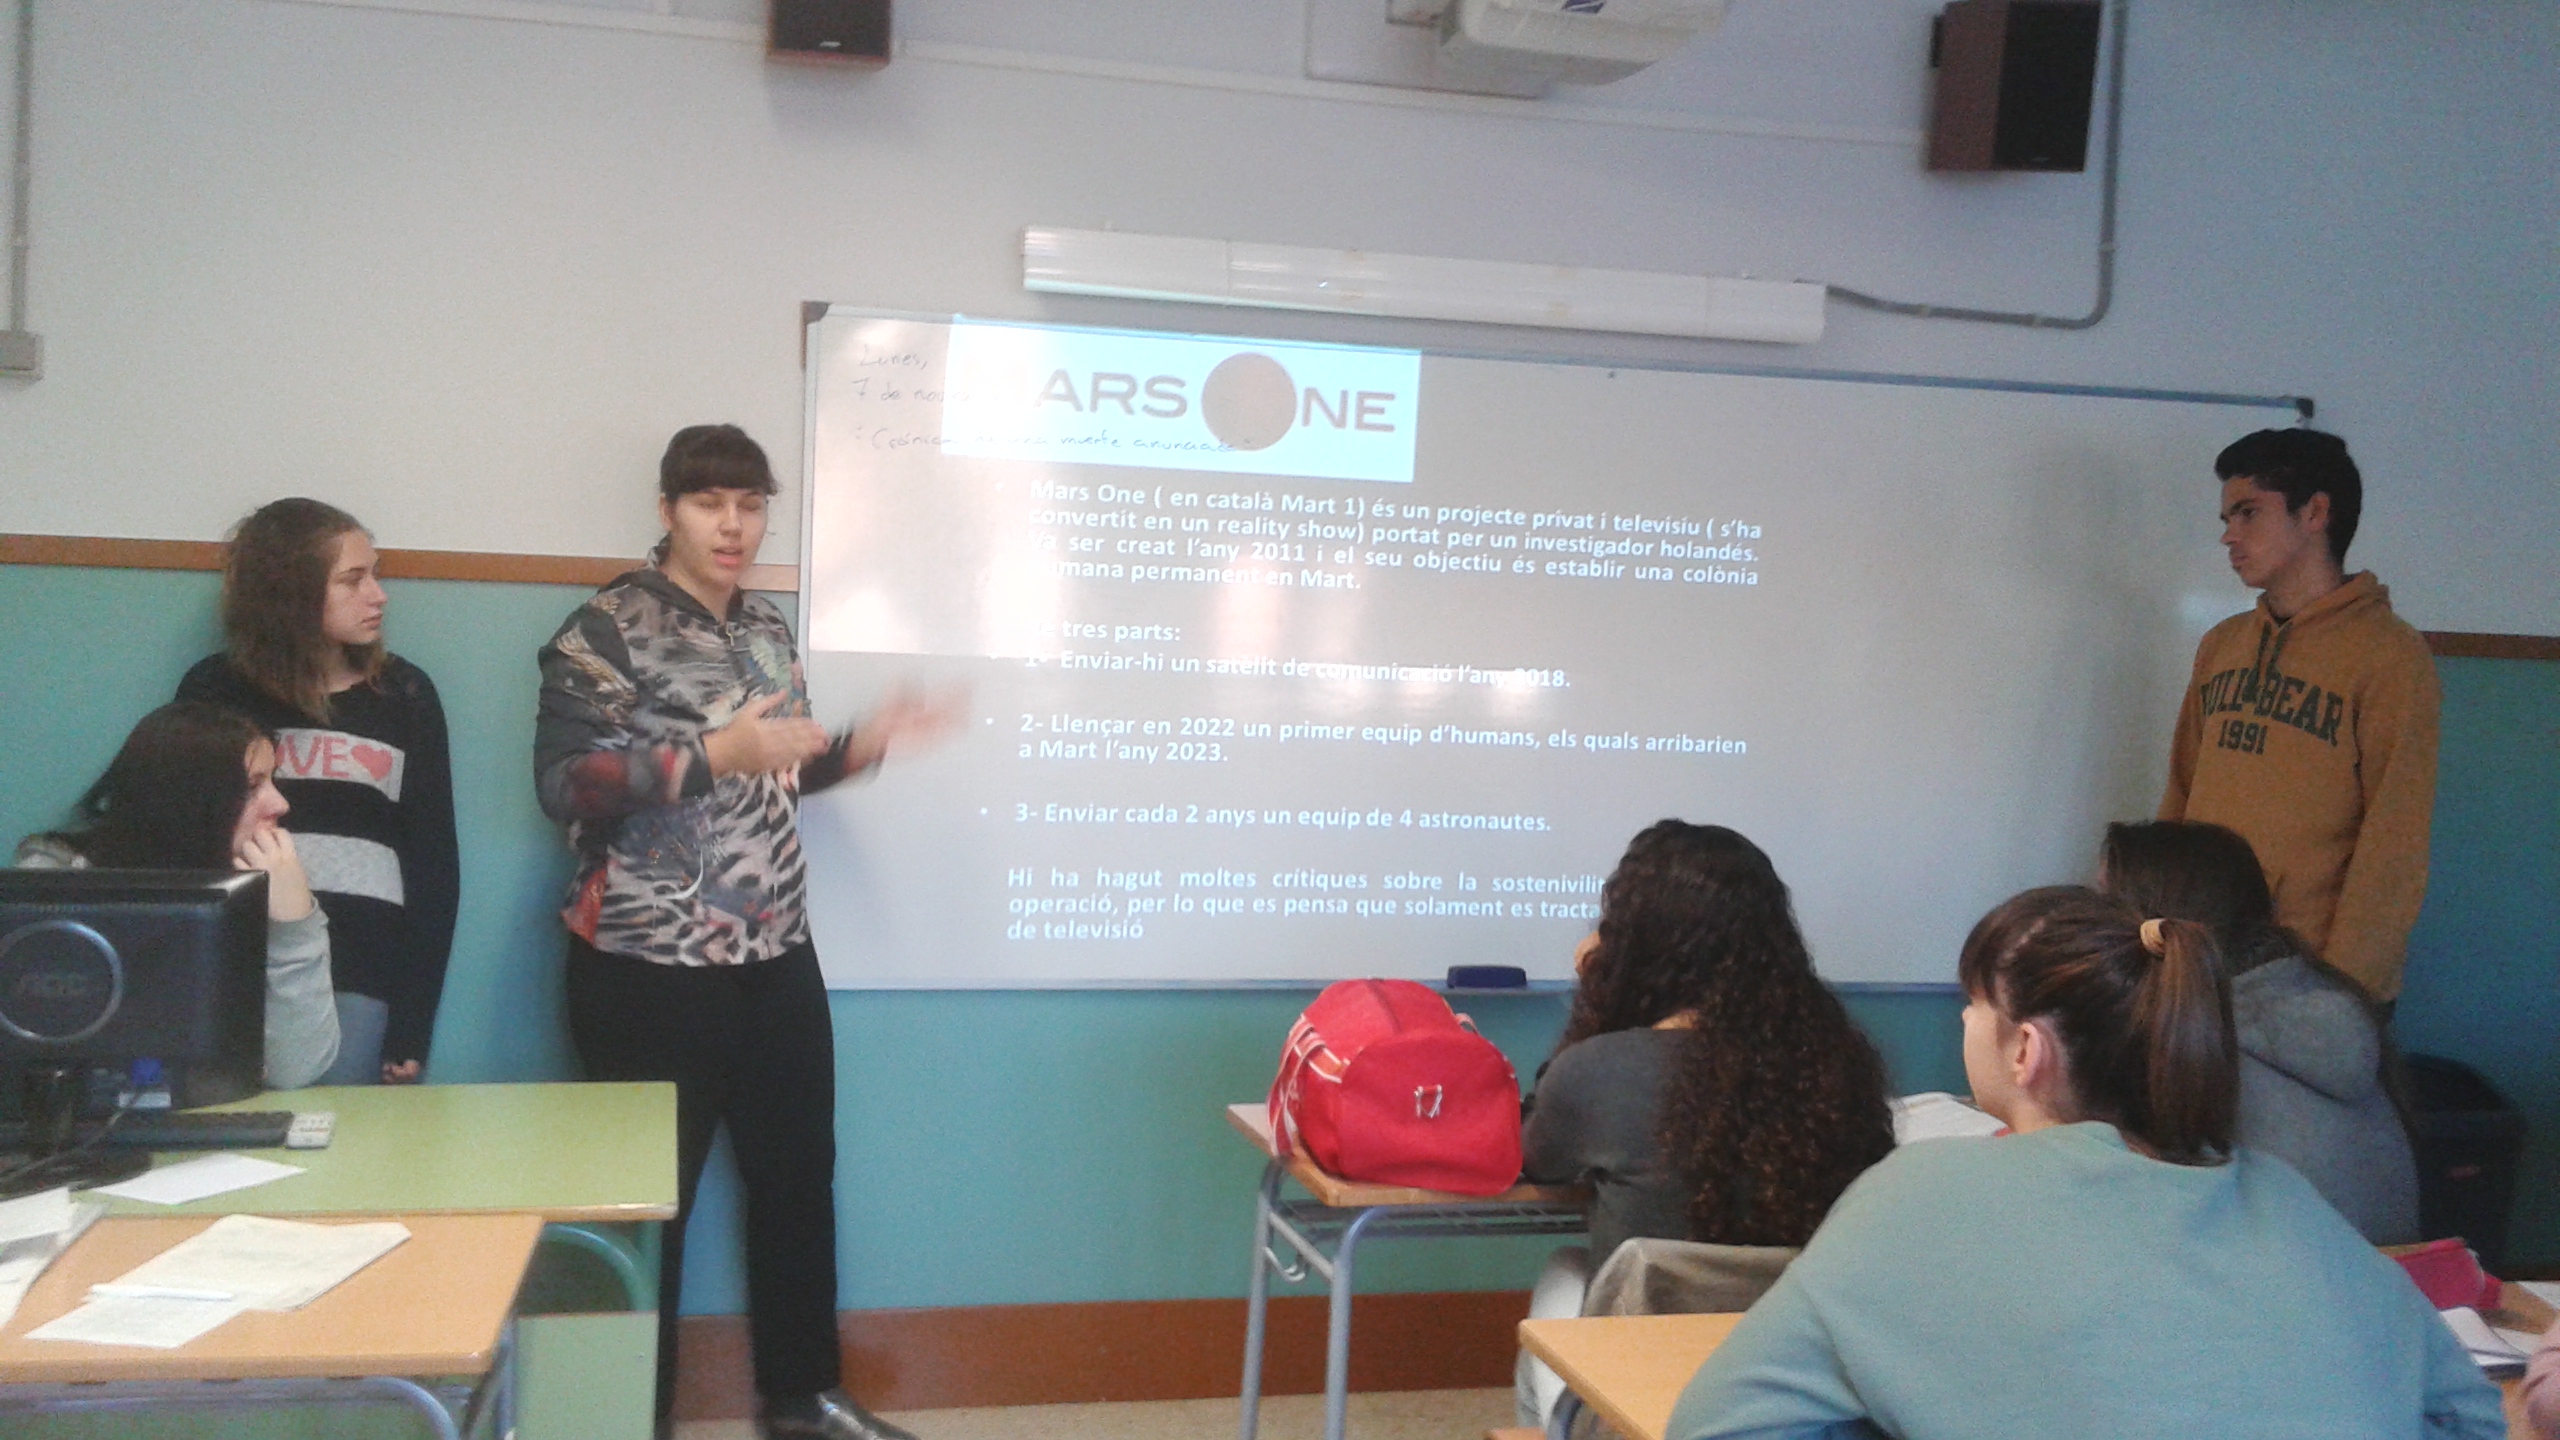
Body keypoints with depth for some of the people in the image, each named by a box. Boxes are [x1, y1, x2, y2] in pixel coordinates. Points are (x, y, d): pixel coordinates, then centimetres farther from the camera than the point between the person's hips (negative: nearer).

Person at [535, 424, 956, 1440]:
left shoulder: (769, 631, 12)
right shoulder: (607, 630, -9)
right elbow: (562, 783, -19)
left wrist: (869, 744, 4)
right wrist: (714, 754, -27)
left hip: (778, 958, 7)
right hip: (653, 968, -7)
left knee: (798, 1173, 15)